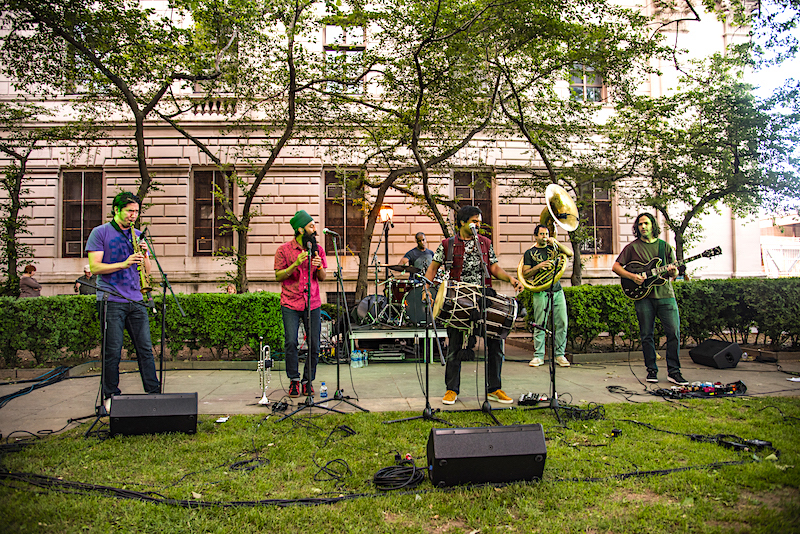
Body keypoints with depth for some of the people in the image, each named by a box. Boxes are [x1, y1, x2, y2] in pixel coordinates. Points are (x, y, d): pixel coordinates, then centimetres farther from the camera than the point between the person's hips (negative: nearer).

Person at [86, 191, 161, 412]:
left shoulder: (138, 236, 16)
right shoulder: (100, 233, 2)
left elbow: (147, 270, 14)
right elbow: (95, 267, -8)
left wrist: (144, 255, -6)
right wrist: (124, 264, -19)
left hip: (135, 300, 4)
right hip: (111, 300, -4)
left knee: (145, 348, 4)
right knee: (113, 351, -1)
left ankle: (154, 393, 11)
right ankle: (110, 397, 13)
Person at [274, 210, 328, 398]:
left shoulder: (317, 249, 8)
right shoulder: (284, 250, -1)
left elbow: (323, 278, 11)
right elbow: (278, 276, -2)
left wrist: (319, 266, -11)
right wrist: (295, 264, -15)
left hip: (313, 304, 3)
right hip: (290, 304, -3)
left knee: (314, 346, 0)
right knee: (291, 342, -11)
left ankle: (308, 381, 18)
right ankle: (294, 380, 9)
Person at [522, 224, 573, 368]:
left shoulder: (553, 248, 18)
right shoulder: (530, 253, 9)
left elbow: (570, 253, 5)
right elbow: (525, 274, 2)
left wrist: (556, 243, -4)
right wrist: (539, 266, -12)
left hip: (557, 290, 3)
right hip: (541, 292, -3)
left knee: (562, 323, -1)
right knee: (540, 325, -5)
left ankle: (559, 355, 8)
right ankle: (538, 355, 2)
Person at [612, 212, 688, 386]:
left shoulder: (665, 246, 14)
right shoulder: (632, 247, 8)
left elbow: (674, 273, 15)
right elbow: (616, 267, 5)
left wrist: (673, 272, -9)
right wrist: (632, 276, -10)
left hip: (665, 294, 1)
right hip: (643, 296, -1)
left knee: (674, 332, -6)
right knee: (646, 335, 3)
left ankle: (673, 371, 4)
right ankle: (651, 370, 15)